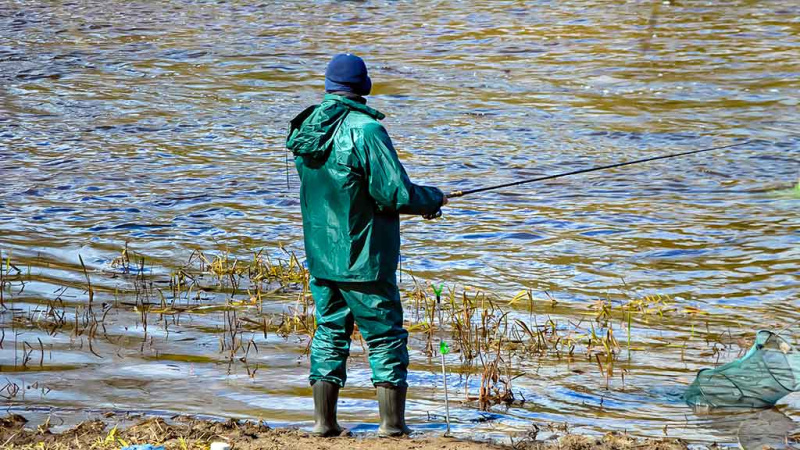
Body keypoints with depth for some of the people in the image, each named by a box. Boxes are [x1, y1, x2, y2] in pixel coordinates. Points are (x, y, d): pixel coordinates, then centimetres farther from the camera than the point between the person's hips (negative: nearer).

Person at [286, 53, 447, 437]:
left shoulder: (306, 131, 5)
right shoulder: (365, 131, -19)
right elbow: (396, 194, -21)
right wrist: (434, 199, 0)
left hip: (320, 257, 7)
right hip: (363, 261, -7)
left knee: (330, 332, 14)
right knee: (386, 337, 3)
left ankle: (324, 421, 15)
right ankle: (392, 423, 4)